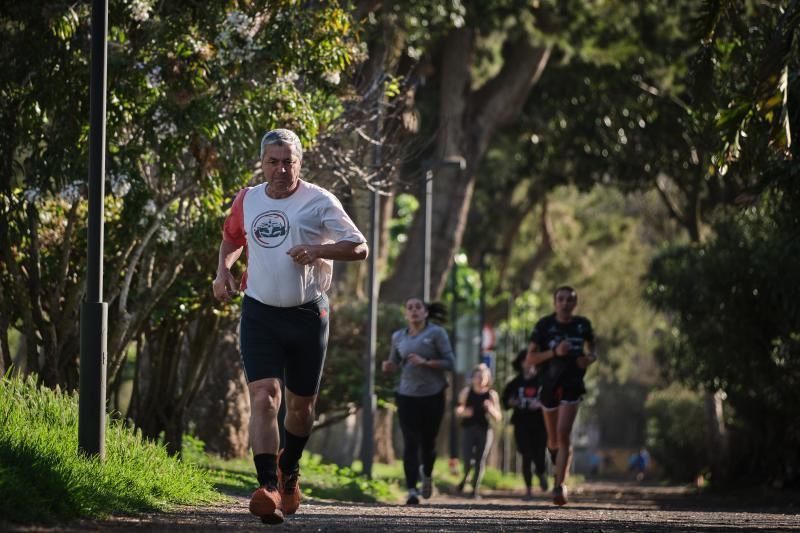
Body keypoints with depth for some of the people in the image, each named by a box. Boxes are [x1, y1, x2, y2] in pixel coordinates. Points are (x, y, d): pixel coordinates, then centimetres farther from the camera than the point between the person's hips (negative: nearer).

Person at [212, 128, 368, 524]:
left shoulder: (319, 202, -5)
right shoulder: (247, 201, 6)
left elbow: (359, 248, -7)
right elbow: (232, 239, 26)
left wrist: (318, 249, -24)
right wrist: (223, 271, 6)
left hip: (307, 314, -1)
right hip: (260, 313, 1)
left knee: (301, 404, 12)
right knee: (263, 397, -17)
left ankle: (289, 469, 41)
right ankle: (268, 488, -26)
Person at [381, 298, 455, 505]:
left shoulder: (437, 333, -3)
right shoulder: (398, 337, 9)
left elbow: (449, 363, -7)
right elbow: (394, 363, 18)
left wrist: (425, 362, -20)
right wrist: (387, 367, -5)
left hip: (433, 396, -2)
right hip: (407, 396, 2)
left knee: (428, 440, 7)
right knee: (410, 443, -10)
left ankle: (427, 475, 38)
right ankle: (412, 490, -14)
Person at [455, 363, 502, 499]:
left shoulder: (492, 394, 2)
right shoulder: (466, 392, 3)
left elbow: (498, 417, 4)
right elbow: (458, 411, 7)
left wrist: (491, 409, -17)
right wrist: (464, 412, -16)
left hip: (485, 430, 1)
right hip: (468, 428, -1)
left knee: (481, 461, -4)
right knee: (468, 461, -11)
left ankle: (476, 489, 7)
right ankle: (464, 479, 21)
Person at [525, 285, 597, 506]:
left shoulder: (583, 325, 1)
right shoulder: (544, 326, -5)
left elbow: (592, 350, 17)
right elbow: (530, 357, -6)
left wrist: (590, 358, -7)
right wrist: (555, 352, -20)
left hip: (572, 386, -1)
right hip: (549, 385, 1)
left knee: (564, 434, -17)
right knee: (553, 439, 14)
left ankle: (559, 486, -17)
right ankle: (558, 460, 49)